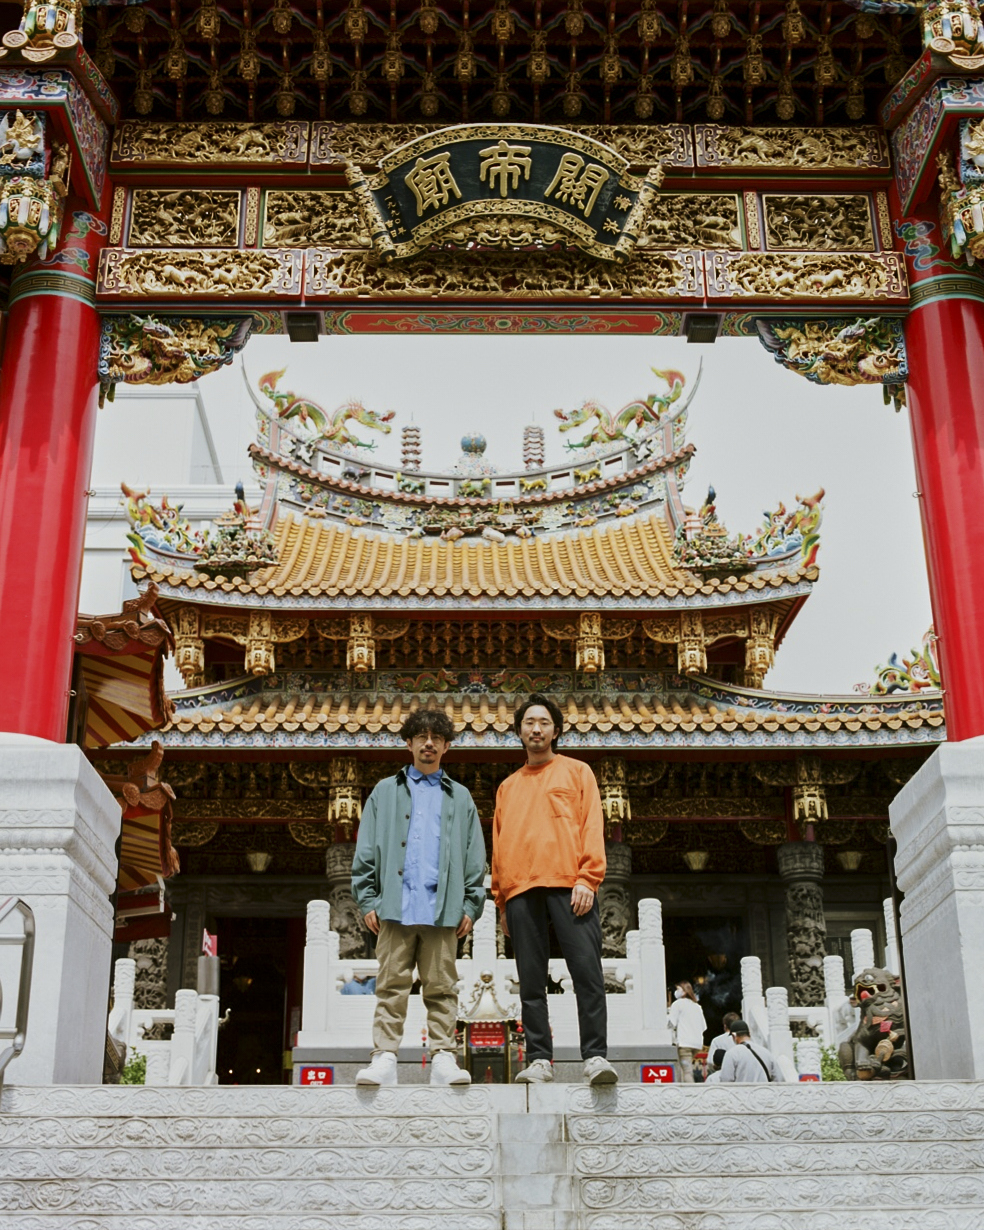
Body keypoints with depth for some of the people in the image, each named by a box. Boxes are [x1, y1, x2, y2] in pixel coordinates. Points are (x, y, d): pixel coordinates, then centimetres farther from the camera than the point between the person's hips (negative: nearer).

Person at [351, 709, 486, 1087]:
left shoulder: (459, 797, 18)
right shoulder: (385, 792, 16)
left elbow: (474, 857, 14)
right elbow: (366, 851, 11)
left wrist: (471, 905, 4)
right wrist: (367, 900, 1)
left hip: (443, 907, 1)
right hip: (396, 906, 0)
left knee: (442, 987, 0)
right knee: (391, 985, -3)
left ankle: (443, 1059, 2)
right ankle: (384, 1059, -3)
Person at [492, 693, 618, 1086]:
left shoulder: (577, 772, 15)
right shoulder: (508, 787, 24)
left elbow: (592, 826, 4)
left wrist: (587, 879, -9)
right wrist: (501, 899, 12)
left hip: (569, 886, -3)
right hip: (521, 889, 3)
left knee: (587, 972, -11)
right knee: (531, 980, 1)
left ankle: (595, 1056, -11)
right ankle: (539, 1059, 3)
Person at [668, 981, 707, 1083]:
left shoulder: (677, 1004, 0)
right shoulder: (697, 1006, 20)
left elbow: (672, 1024, -7)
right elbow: (704, 1026, 17)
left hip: (683, 1042, -7)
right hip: (697, 1042, 7)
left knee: (687, 1071, -12)